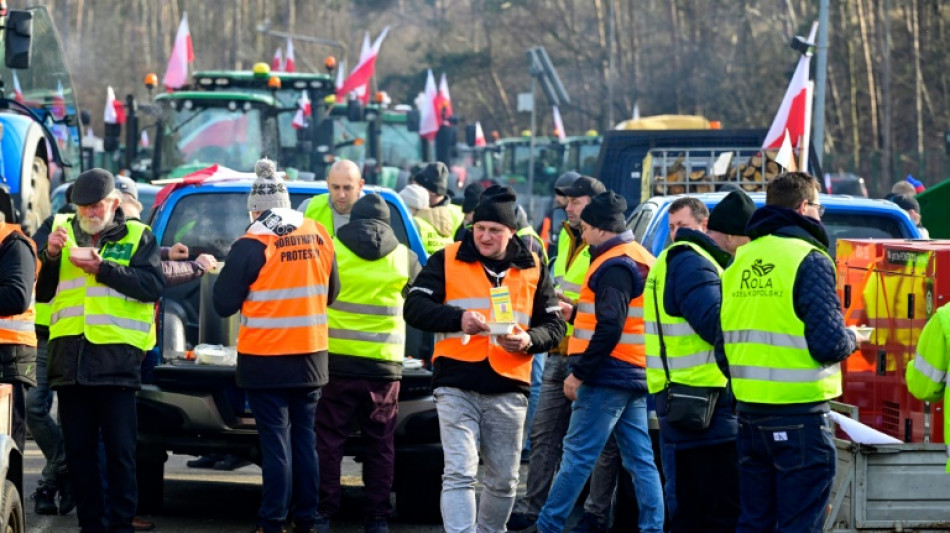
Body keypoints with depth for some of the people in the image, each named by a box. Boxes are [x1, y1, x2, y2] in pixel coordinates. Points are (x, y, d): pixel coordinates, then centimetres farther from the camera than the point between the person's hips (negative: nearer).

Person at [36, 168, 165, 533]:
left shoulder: (137, 236, 6)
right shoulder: (64, 231, 15)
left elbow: (153, 285, -9)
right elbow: (41, 292, 13)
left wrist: (102, 267, -16)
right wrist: (50, 255, -5)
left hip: (116, 355, -4)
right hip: (69, 355, 4)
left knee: (120, 449, -2)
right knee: (78, 449, 7)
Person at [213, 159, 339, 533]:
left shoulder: (252, 246, -13)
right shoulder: (319, 236, 3)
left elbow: (224, 304, -7)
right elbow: (331, 292, 15)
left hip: (266, 361, -4)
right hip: (311, 358, 4)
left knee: (276, 440, -2)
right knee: (305, 438, 11)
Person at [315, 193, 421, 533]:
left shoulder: (331, 249, -1)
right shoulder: (404, 257, 6)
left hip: (337, 358, -1)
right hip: (385, 364, 1)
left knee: (329, 438, 5)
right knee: (379, 443, 8)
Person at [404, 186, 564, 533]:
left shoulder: (532, 269, 10)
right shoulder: (447, 260, 3)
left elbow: (554, 325, 11)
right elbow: (414, 308, -5)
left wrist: (529, 341, -11)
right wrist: (458, 318, -21)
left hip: (508, 389, 3)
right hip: (457, 386, -3)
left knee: (503, 481, 11)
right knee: (459, 473, -12)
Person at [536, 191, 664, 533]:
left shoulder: (614, 266, -14)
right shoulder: (642, 259, 17)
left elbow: (610, 327, -21)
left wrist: (579, 373, -17)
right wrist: (577, 309, 19)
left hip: (608, 376, -10)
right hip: (637, 376, 10)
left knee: (577, 457, -5)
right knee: (641, 462, 6)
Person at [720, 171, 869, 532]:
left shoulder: (740, 262, 10)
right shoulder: (809, 260, -12)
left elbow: (727, 339, 15)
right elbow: (829, 344, -17)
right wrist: (851, 338, 3)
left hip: (749, 411, 7)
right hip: (800, 417, -7)